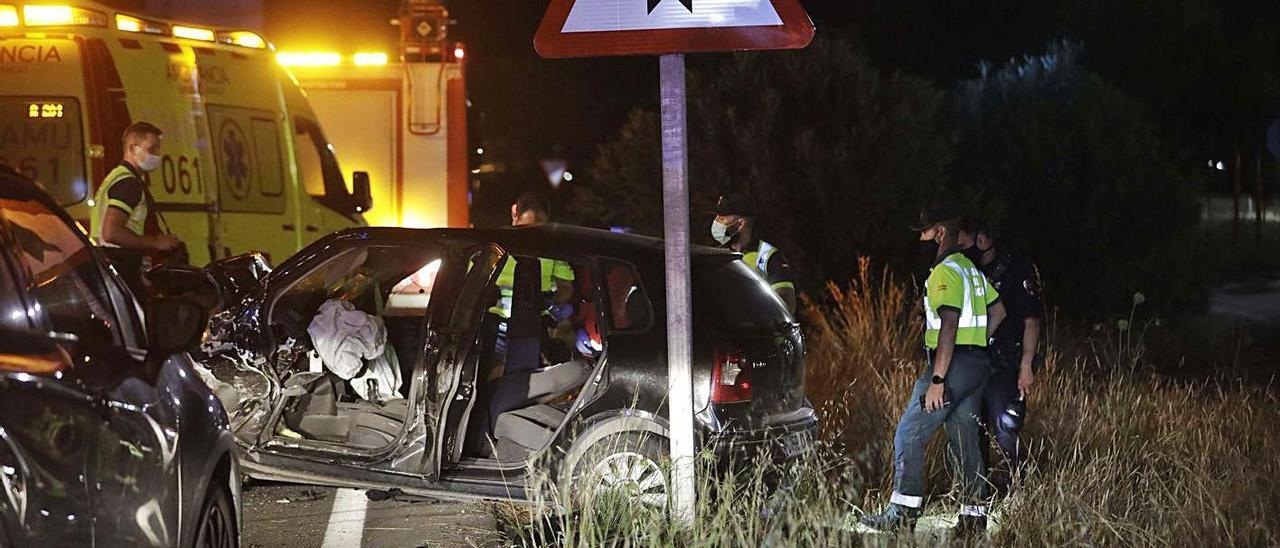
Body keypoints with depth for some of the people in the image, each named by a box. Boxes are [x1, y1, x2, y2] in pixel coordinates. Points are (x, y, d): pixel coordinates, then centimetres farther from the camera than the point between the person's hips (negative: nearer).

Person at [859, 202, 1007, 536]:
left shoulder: (945, 272, -13)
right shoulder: (971, 269, 18)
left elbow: (949, 326, -22)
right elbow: (998, 311, 25)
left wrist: (937, 380, -24)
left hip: (952, 364, -10)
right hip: (978, 364, 10)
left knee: (910, 434, -6)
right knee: (964, 440, 11)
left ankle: (903, 513, -8)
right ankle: (974, 515, 9)